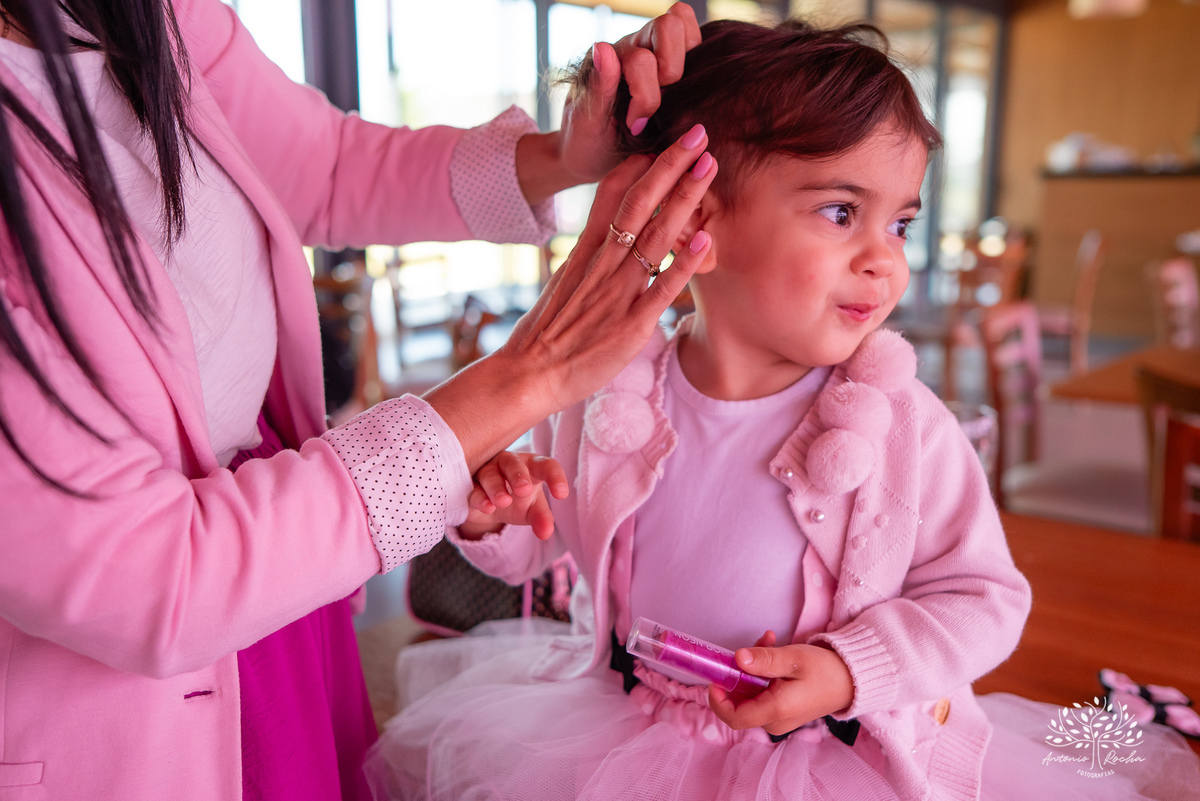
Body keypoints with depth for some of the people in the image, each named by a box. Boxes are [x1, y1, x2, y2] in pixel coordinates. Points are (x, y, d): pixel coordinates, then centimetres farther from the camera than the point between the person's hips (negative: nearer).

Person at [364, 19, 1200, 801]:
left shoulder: (907, 429, -17)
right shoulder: (607, 400, -12)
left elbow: (983, 595, -8)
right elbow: (542, 540, 5)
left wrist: (851, 669, -21)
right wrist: (492, 514, -17)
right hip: (626, 733, 2)